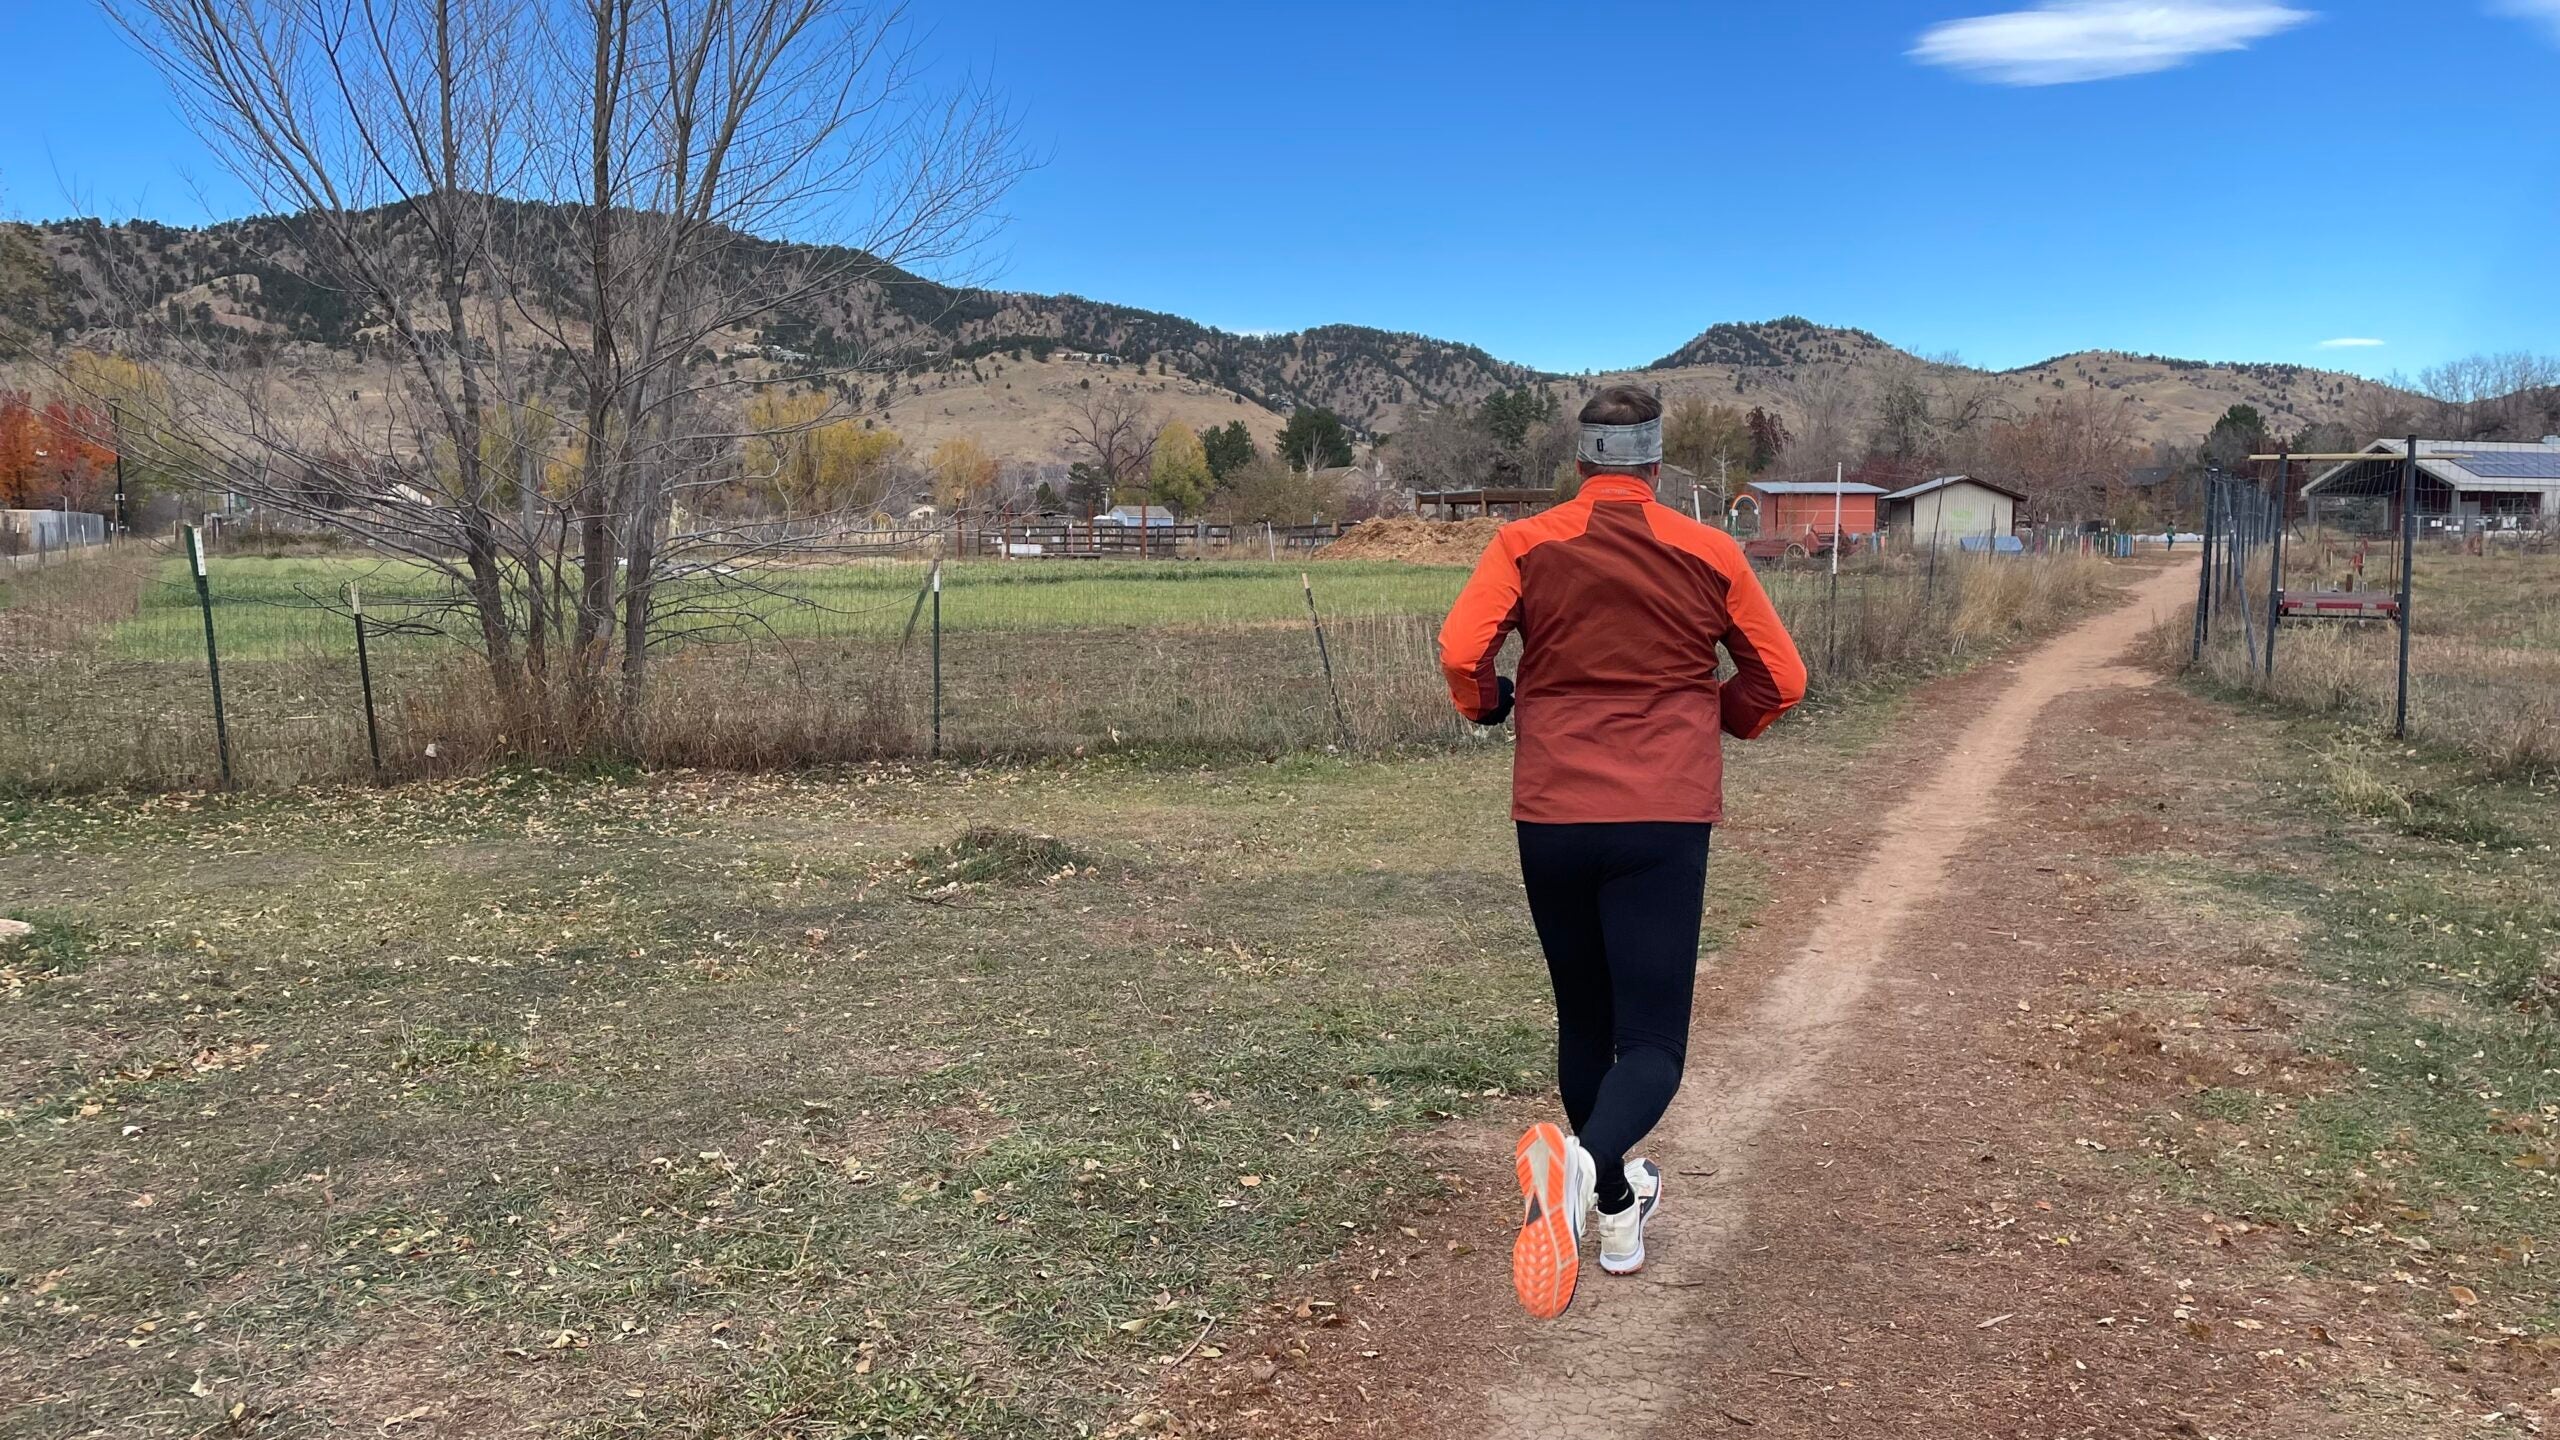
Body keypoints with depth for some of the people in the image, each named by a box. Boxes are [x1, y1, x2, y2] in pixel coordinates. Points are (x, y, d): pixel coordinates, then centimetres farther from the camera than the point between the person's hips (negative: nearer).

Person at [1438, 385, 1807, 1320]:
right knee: (1652, 1040, -2)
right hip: (1664, 821, -1)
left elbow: (1461, 651, -12)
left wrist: (1487, 705, 9)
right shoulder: (1709, 554, 3)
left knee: (1583, 1022, 19)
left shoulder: (1526, 544, 1)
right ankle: (1585, 1163, -32)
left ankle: (1616, 1209, 33)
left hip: (1551, 819, 2)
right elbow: (1779, 679, 8)